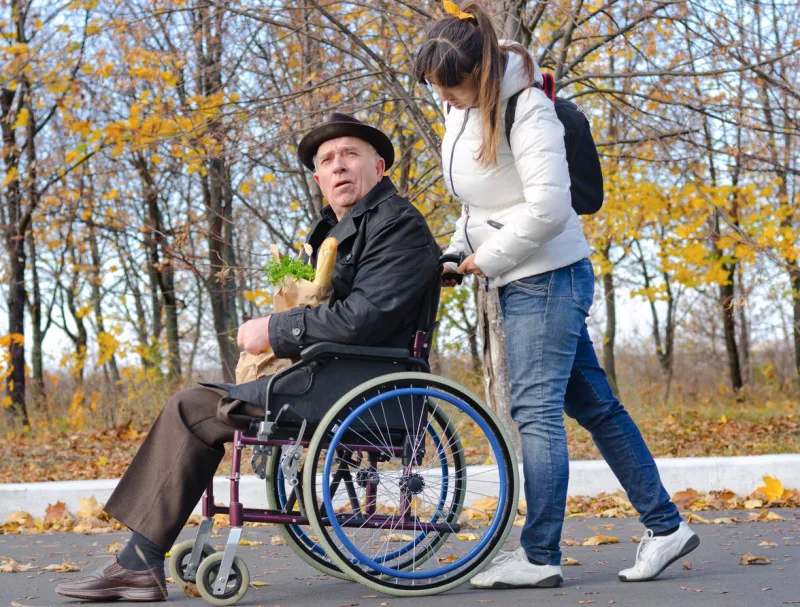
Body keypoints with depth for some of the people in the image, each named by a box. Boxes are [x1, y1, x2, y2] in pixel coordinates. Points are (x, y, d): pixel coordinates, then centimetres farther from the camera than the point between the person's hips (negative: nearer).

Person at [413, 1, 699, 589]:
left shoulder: (526, 110, -18)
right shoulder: (462, 107, 9)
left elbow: (548, 208, -24)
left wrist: (488, 259, -15)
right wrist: (457, 254, 12)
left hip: (547, 276, -9)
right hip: (521, 281, 9)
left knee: (536, 410, -9)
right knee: (594, 405, 10)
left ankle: (540, 556, -4)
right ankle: (666, 525, 17)